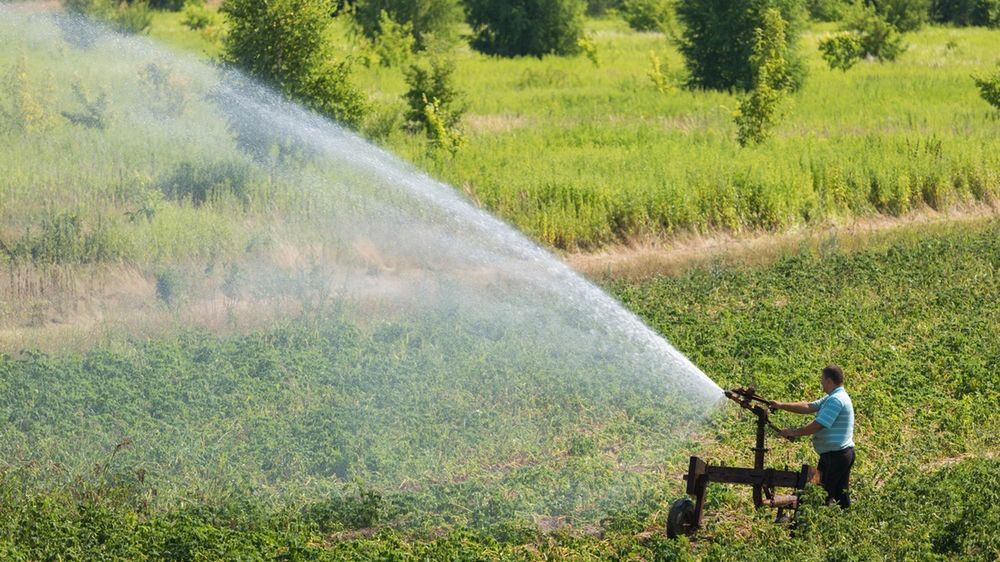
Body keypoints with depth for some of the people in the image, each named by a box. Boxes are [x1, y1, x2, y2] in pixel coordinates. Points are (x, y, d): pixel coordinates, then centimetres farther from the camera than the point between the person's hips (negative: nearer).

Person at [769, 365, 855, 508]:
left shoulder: (836, 400, -19)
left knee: (824, 495, -7)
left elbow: (817, 425, -23)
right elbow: (808, 407, 14)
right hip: (845, 453, 10)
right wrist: (781, 406, 9)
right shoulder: (833, 398, 15)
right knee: (841, 494, 11)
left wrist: (794, 432, -12)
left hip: (834, 455, -10)